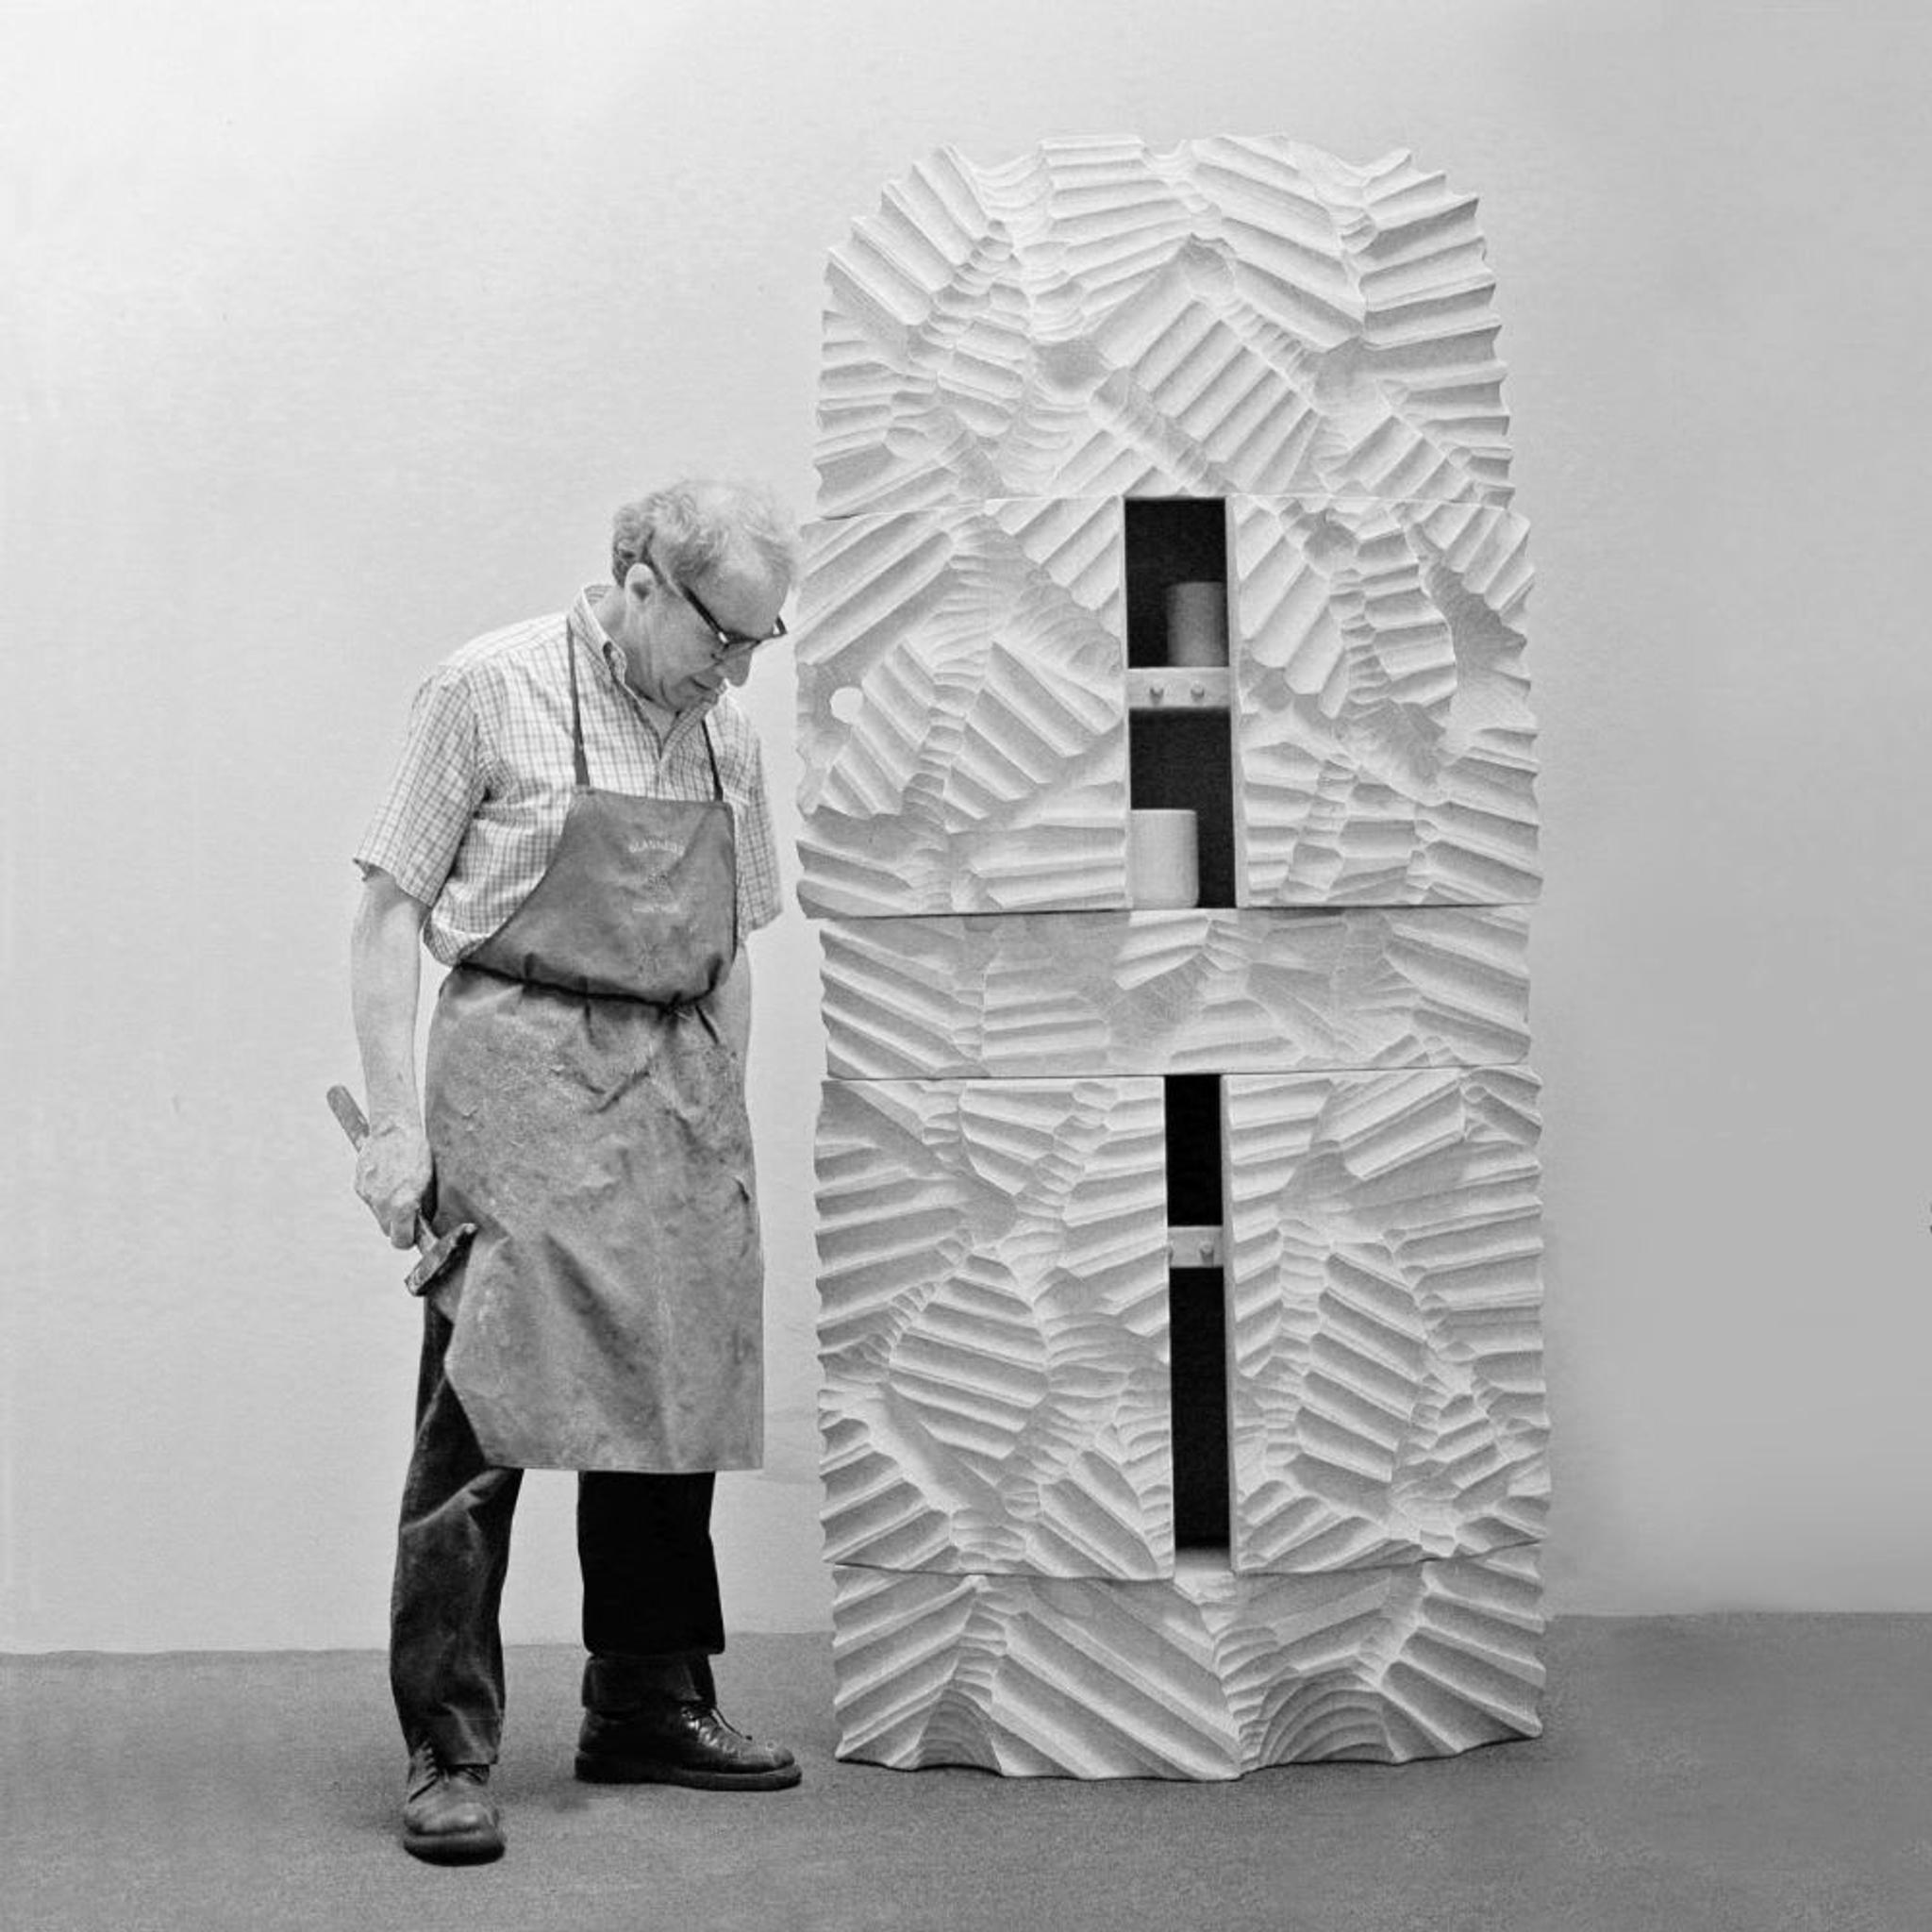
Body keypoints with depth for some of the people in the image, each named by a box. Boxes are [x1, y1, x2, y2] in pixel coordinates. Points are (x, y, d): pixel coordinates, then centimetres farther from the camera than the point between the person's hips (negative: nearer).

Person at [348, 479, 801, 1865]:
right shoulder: (488, 694, -3)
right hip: (522, 1073, -6)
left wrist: (726, 1115, 14)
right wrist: (396, 1122, -10)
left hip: (682, 1094, 6)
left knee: (675, 1405, 8)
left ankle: (648, 1707, 22)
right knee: (484, 1412, -8)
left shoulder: (728, 739, 13)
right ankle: (449, 1752, 0)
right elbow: (389, 916, -4)